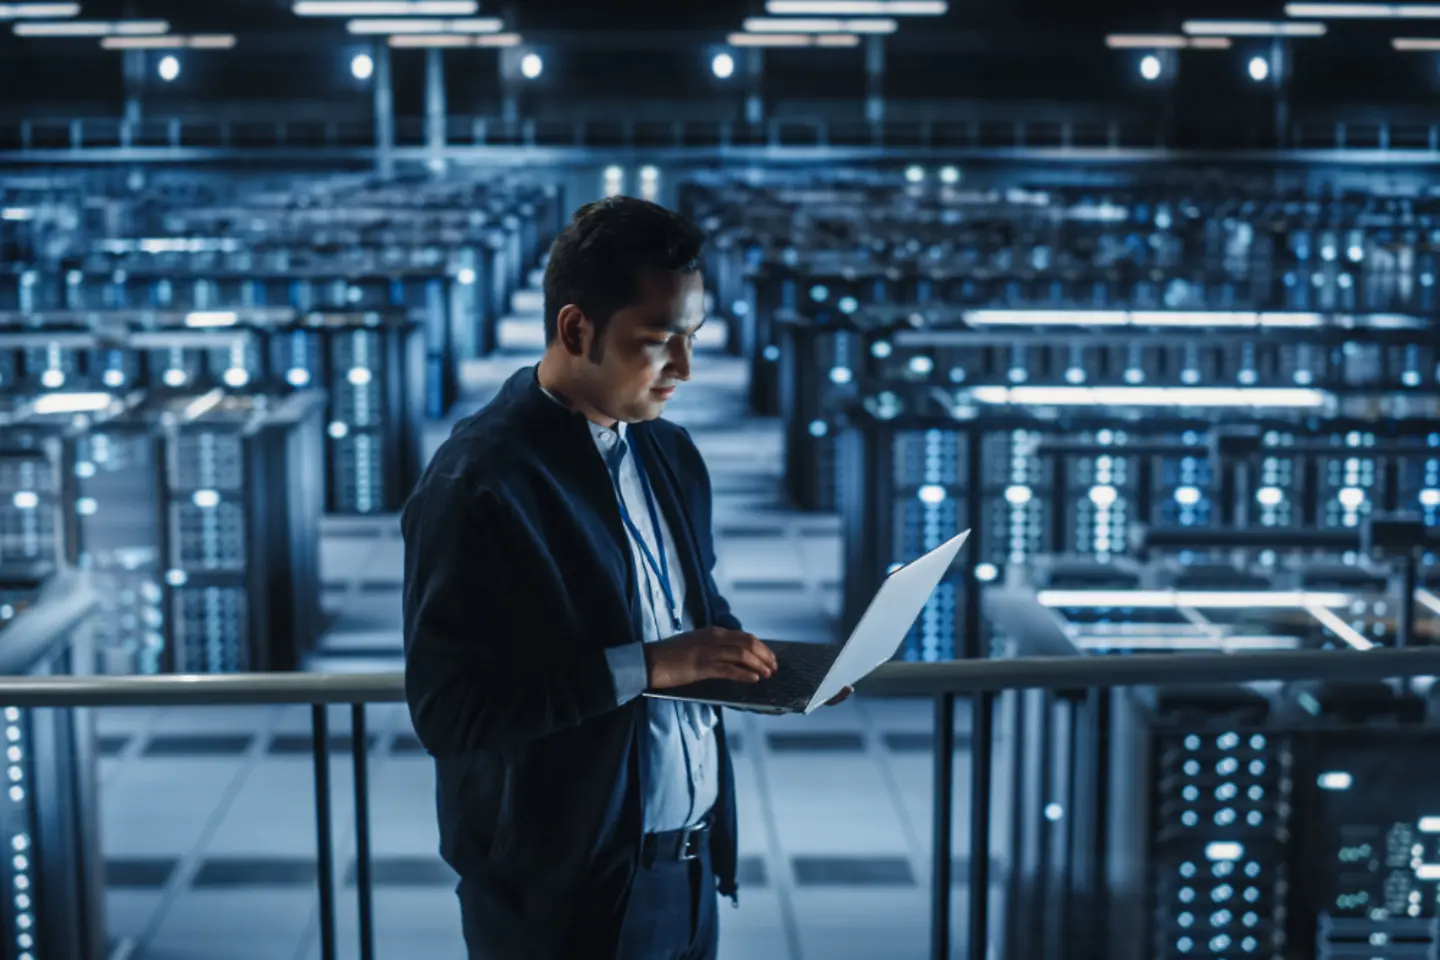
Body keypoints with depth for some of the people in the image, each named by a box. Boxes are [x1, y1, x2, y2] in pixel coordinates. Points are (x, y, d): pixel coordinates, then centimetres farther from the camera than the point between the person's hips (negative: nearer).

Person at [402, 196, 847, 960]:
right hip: (567, 891, -7)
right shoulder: (477, 483, -18)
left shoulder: (670, 451, 5)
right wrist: (646, 666, -26)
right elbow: (448, 708, -22)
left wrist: (742, 657, -4)